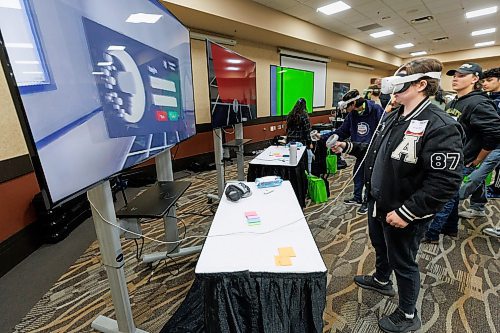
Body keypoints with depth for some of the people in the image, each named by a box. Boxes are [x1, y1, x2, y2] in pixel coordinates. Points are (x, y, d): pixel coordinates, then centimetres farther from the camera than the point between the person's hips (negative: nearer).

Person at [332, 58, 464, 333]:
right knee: (380, 245, 29)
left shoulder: (440, 127, -23)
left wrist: (407, 212, -27)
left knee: (402, 262, 13)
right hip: (377, 203, 8)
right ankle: (381, 280, 58)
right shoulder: (392, 118, 4)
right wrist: (348, 147, 6)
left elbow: (445, 182, -26)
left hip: (403, 214, -8)